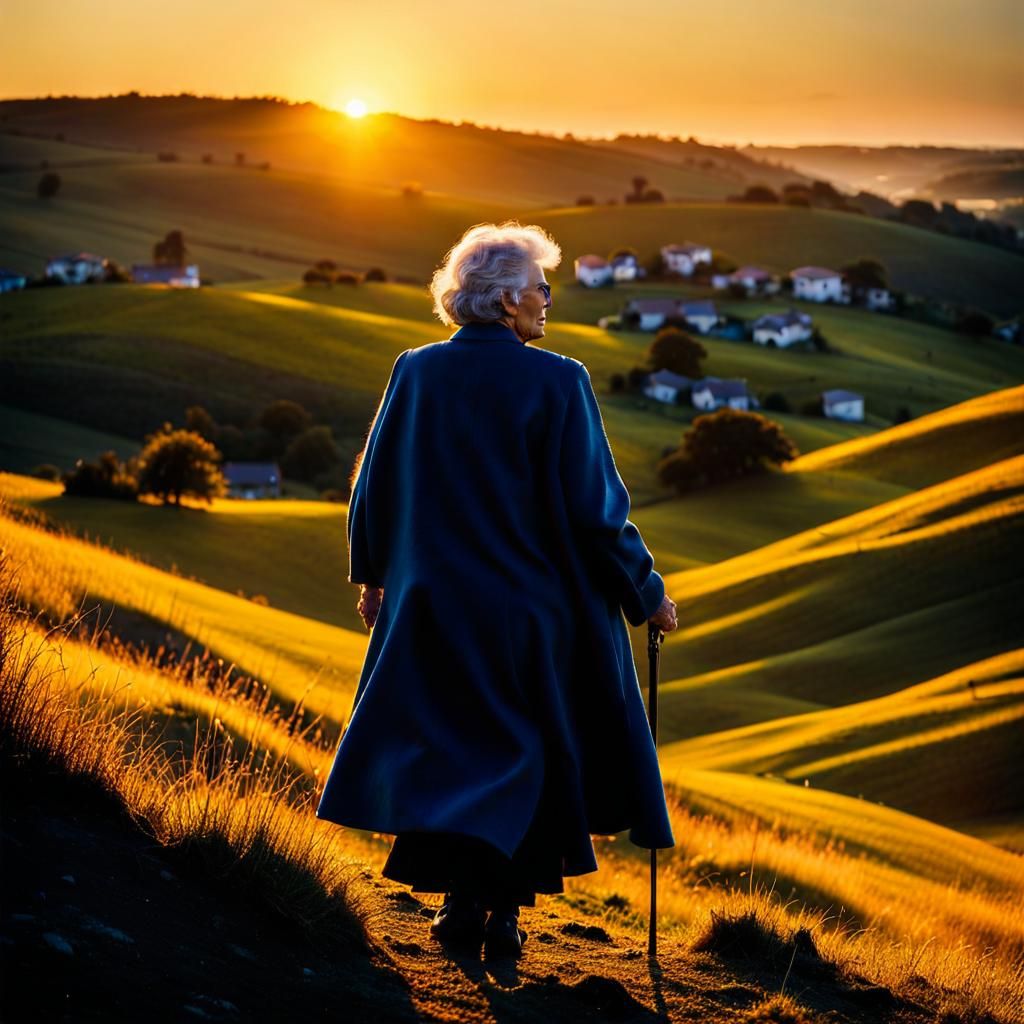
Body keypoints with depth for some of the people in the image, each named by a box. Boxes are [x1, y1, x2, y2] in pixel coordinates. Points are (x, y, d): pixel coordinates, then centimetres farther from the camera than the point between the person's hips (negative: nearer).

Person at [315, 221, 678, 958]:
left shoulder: (414, 373, -2)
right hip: (534, 608, -3)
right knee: (529, 756, 12)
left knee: (450, 749, 17)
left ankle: (459, 899, 11)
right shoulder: (557, 382, -15)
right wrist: (646, 593, -1)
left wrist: (372, 573, 21)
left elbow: (374, 486, 6)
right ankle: (504, 910, 10)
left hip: (433, 602, 3)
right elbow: (594, 504, -13)